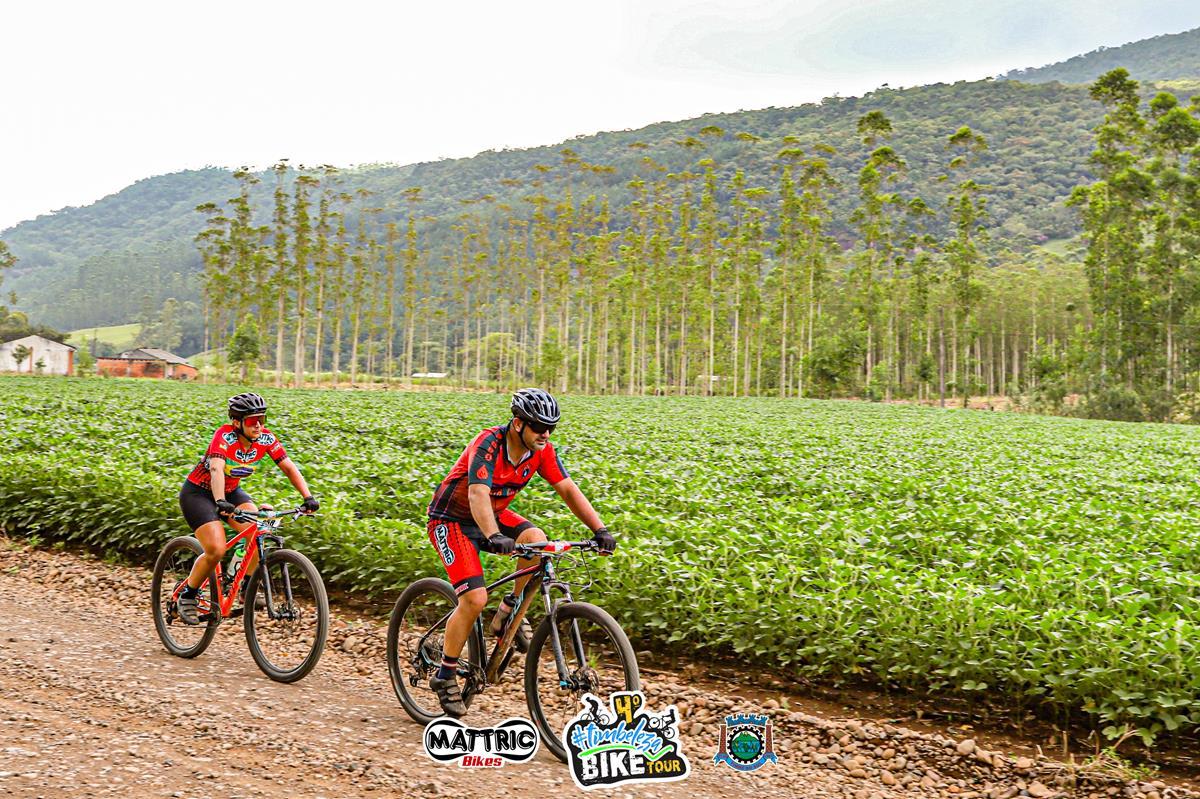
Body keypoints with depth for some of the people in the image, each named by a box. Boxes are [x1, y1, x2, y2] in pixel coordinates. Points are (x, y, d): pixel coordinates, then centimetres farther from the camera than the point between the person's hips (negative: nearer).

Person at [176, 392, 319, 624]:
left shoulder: (266, 438, -14)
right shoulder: (225, 435, -29)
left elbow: (289, 467, -14)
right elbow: (216, 469, -44)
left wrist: (308, 497, -27)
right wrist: (220, 502, -60)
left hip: (231, 492, 5)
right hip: (198, 492, -5)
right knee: (217, 550, -21)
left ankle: (247, 589, -2)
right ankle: (188, 596, 3)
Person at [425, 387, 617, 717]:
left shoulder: (542, 449, -11)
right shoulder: (489, 443, -29)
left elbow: (568, 490, -12)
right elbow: (478, 494, -42)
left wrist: (600, 529, -23)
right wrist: (494, 537, -58)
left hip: (494, 514, 6)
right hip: (452, 519, -6)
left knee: (536, 539, -24)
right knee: (475, 599, -19)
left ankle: (509, 614, -2)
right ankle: (445, 676, 1)